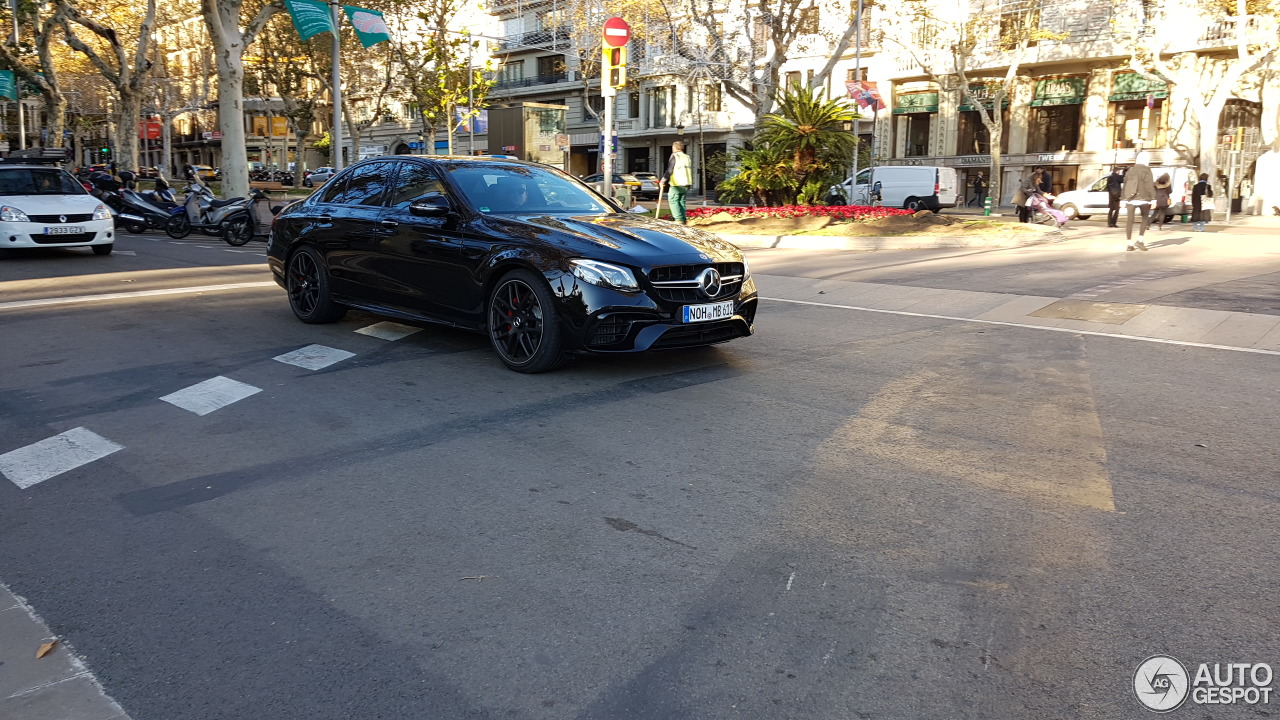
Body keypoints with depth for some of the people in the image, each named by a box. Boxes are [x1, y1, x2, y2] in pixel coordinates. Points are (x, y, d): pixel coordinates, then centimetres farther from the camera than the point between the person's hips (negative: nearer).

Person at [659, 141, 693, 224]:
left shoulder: (674, 157, -7)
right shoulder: (687, 158, 16)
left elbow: (669, 171, -12)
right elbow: (691, 172, 19)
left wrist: (662, 181, -6)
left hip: (676, 184, -7)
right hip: (686, 184, 7)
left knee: (673, 201, -4)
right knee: (681, 201, 13)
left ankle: (679, 219, -15)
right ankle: (684, 220, 8)